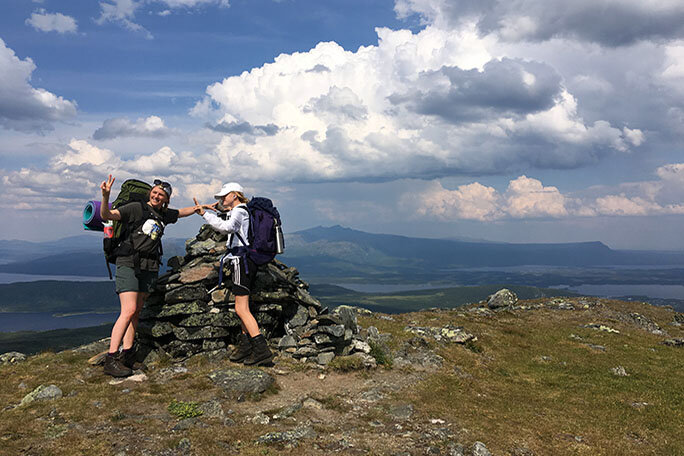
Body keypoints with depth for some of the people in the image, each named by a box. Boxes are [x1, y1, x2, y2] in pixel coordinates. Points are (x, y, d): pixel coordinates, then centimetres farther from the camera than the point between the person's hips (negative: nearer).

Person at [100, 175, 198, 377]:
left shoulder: (164, 214, 15)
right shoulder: (136, 208, -3)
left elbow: (182, 212, 35)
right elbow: (106, 215, -13)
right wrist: (106, 196, -30)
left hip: (149, 267, 6)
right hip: (129, 263, -6)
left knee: (136, 312, 8)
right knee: (129, 311, -15)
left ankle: (127, 356, 15)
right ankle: (110, 360, -12)